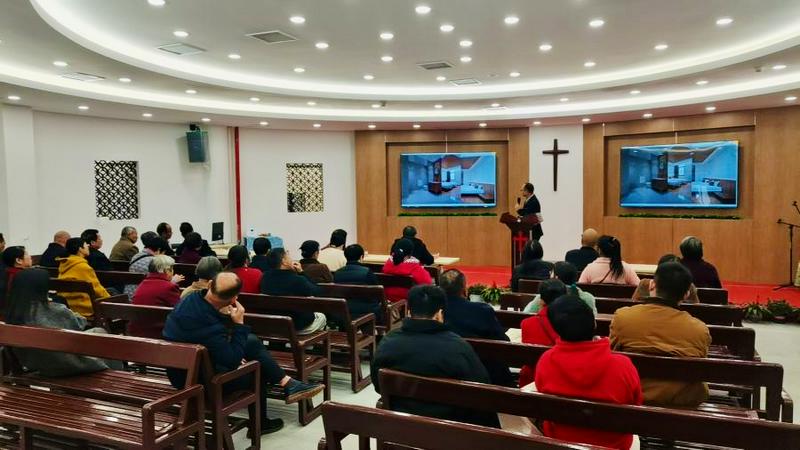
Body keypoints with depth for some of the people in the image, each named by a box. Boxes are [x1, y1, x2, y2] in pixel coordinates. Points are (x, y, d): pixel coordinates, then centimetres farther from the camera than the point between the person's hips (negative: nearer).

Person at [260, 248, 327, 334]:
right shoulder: (298, 280, -30)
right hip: (299, 327, -5)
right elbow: (316, 291, -12)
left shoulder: (265, 277, -12)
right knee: (321, 317, 28)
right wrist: (301, 272, -11)